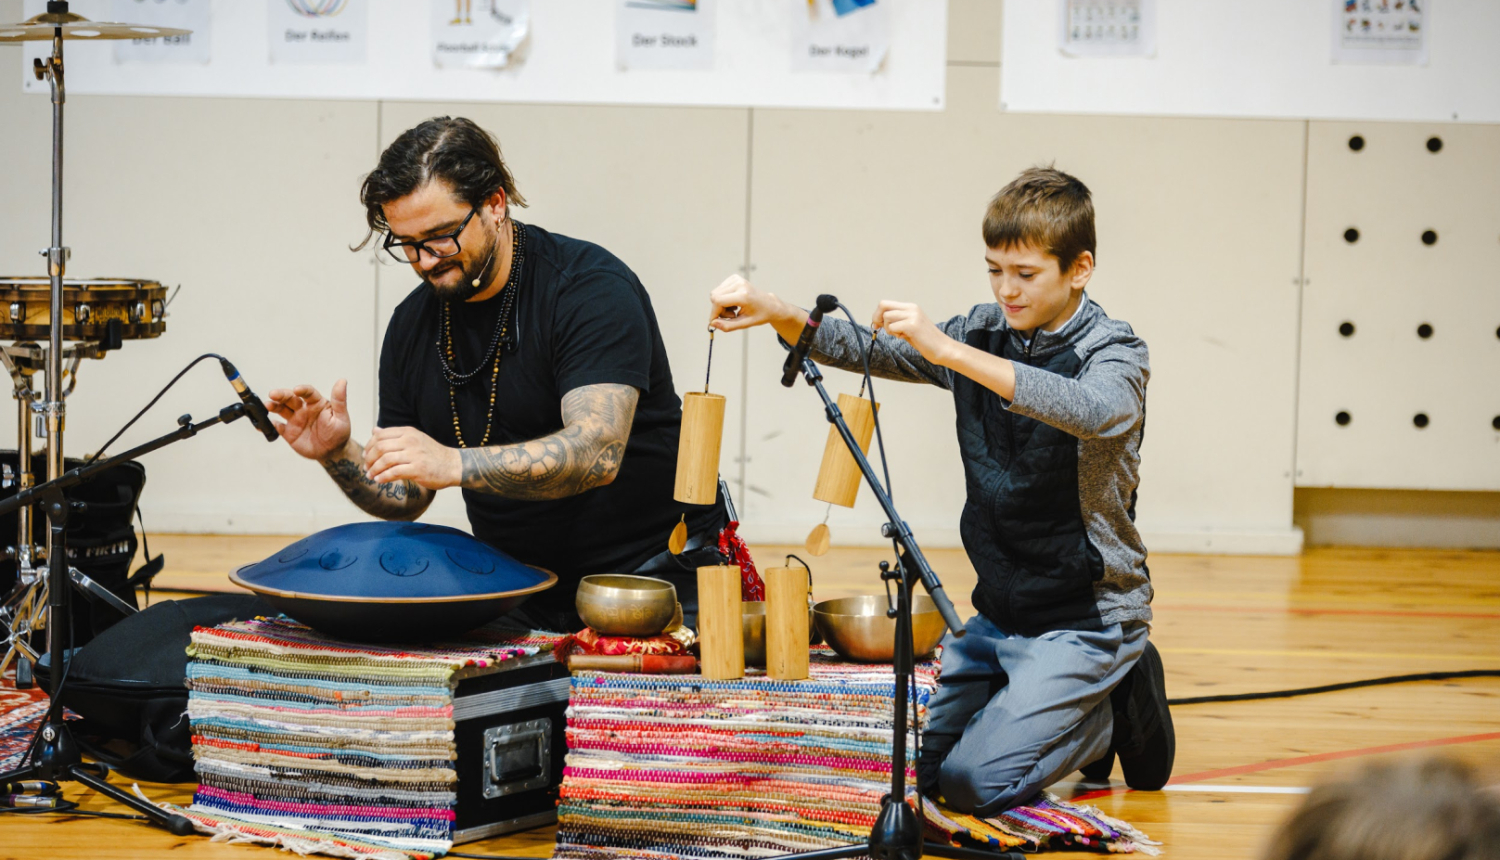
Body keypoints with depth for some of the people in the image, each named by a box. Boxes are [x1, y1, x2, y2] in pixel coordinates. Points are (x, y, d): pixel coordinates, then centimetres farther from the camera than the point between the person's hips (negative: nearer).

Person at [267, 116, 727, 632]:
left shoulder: (592, 289, -13)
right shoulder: (412, 324, 7)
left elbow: (596, 453, -28)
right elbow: (404, 500, 13)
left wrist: (453, 464, -38)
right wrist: (338, 455, -8)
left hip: (652, 585, -6)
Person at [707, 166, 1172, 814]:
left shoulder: (1113, 352, -13)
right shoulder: (982, 335, 4)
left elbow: (1095, 412, -36)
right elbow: (859, 348, 0)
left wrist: (946, 350, -41)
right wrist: (777, 314, -21)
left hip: (1088, 617, -7)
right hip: (999, 611, 7)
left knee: (974, 780, -19)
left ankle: (1115, 712, 6)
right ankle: (1056, 706, 21)